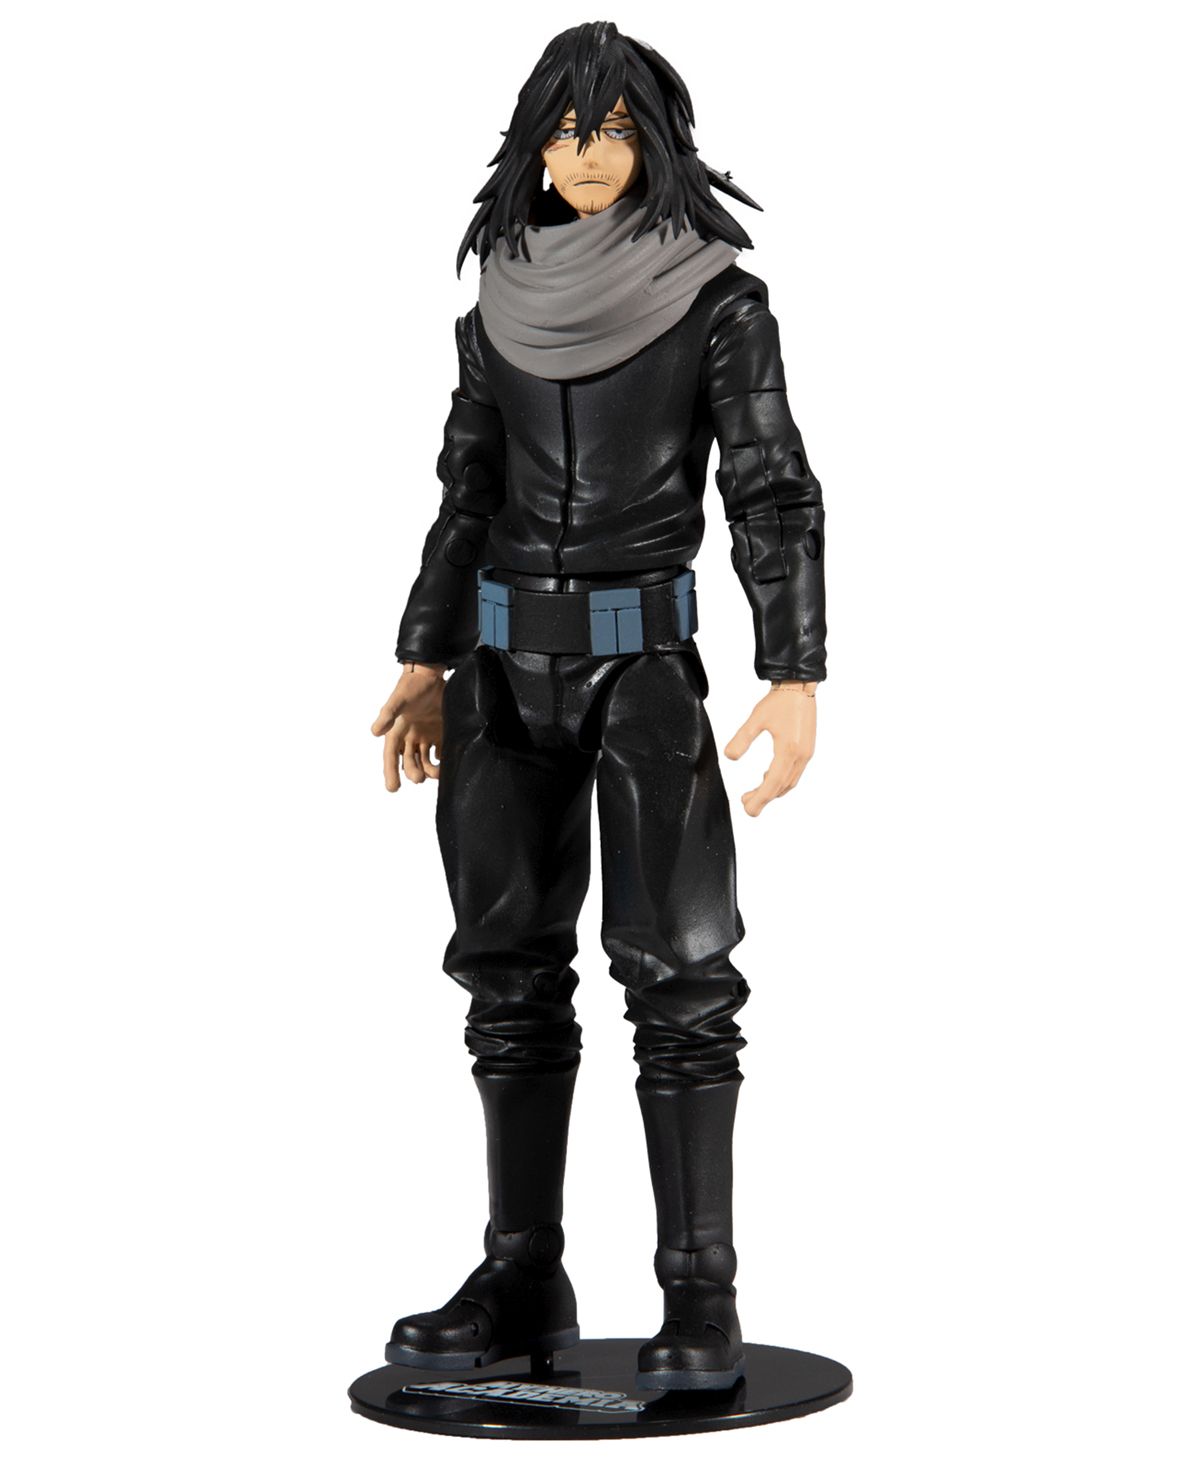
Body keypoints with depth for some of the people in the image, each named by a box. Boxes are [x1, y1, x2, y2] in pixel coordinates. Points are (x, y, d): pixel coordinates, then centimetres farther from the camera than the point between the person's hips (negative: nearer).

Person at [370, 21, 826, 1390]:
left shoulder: (719, 299, -4)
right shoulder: (504, 302, 9)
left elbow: (774, 496, -8)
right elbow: (468, 492, 14)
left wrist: (795, 678, -17)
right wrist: (425, 664, 12)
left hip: (645, 659, -5)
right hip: (506, 662, 5)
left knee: (676, 967, -11)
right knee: (512, 969, 5)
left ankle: (702, 1302, -6)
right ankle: (523, 1284, 13)